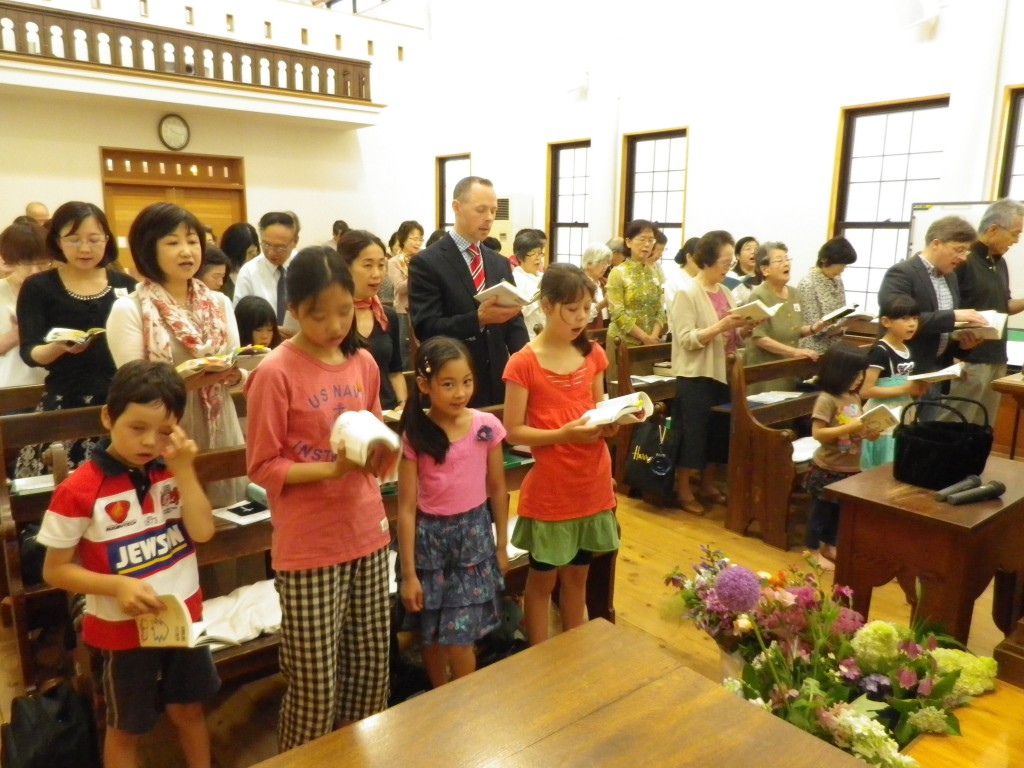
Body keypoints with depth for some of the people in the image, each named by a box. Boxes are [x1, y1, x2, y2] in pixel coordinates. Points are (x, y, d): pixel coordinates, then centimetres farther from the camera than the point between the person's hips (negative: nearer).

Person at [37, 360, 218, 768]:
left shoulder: (172, 471, -4)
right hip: (123, 630, -4)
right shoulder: (80, 490, -20)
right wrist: (117, 585, -26)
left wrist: (183, 470, -21)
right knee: (125, 728, 18)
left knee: (188, 709, 23)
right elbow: (55, 570, -12)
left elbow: (203, 532, -13)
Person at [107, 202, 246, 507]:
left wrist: (233, 372, -15)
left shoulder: (220, 303, 8)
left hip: (222, 435, 4)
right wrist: (185, 381, -26)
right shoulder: (128, 310, -6)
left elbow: (237, 373, 8)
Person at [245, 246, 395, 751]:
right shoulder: (274, 373, -13)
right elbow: (262, 467, -10)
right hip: (309, 545, -5)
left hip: (366, 534, 6)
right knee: (315, 685, 6)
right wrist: (334, 468, -22)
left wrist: (380, 453, -9)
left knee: (370, 668, 17)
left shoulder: (364, 363, 3)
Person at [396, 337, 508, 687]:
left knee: (459, 639, -1)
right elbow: (406, 506, -9)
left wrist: (502, 545, 10)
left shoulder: (486, 426, -8)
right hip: (430, 538, 0)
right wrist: (408, 573, -8)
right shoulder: (414, 435, -12)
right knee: (432, 637, 14)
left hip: (474, 534, 0)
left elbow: (497, 490, 4)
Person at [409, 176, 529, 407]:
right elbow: (426, 328, -15)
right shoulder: (426, 263, -7)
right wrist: (478, 318, -28)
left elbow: (514, 322, 9)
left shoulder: (500, 263, 12)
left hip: (498, 385, 5)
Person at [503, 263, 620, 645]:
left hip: (592, 483, 5)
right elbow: (513, 432, -13)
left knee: (577, 574, 19)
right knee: (543, 578, 11)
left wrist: (609, 422, -8)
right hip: (549, 487, -5)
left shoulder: (593, 354, 3)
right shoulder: (523, 363, -13)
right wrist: (564, 434, -24)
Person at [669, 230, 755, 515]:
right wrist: (721, 325, -27)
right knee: (693, 434, 1)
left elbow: (730, 337, 16)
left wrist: (744, 328, -4)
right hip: (695, 376, -8)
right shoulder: (687, 294, -12)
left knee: (719, 432, 15)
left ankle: (707, 486, 29)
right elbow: (686, 339, -20)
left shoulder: (725, 292, 11)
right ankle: (683, 491, 14)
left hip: (722, 373, 8)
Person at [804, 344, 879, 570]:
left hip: (850, 468, 8)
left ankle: (829, 546, 36)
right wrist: (850, 427, -28)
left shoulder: (854, 397, 5)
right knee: (821, 510, 7)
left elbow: (858, 427, 15)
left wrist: (869, 432, -6)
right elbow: (817, 433, -24)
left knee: (839, 511, 19)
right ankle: (814, 551, 22)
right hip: (827, 469, -8)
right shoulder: (826, 399, -19)